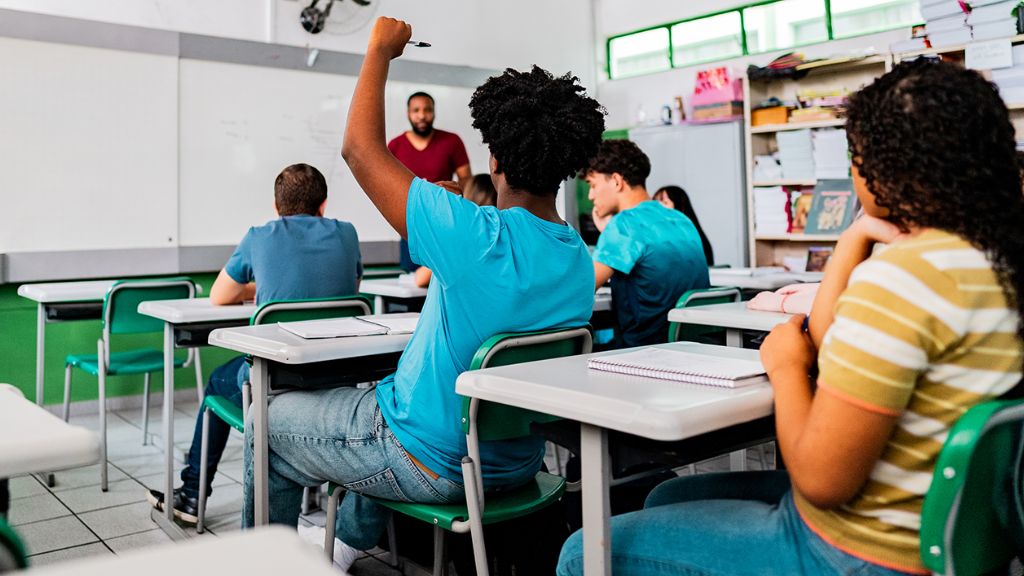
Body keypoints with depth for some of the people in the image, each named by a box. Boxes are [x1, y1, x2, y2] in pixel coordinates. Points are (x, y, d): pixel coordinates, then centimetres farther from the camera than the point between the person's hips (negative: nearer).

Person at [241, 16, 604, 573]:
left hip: (434, 465, -7)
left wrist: (379, 50, -7)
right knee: (380, 391, 36)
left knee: (271, 421, 15)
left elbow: (360, 149, -20)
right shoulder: (582, 262, -7)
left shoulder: (479, 240, -30)